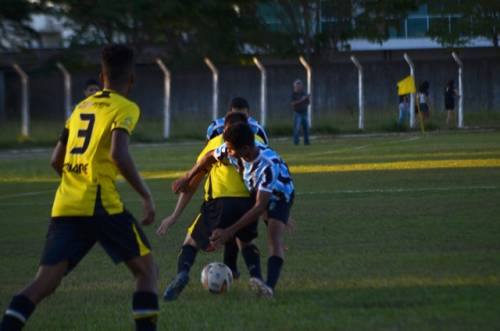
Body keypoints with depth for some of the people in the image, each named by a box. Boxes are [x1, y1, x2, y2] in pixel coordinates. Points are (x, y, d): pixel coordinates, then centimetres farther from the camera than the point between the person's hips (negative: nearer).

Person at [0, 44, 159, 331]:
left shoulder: (81, 107, 21)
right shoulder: (125, 108, 1)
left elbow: (57, 160, 23)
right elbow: (118, 154, -17)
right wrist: (146, 195, -11)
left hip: (65, 206, 6)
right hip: (102, 203, -6)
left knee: (45, 282, 0)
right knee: (146, 268, 9)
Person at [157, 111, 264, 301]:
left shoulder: (215, 143, 22)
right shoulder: (257, 143, 23)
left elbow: (192, 182, 21)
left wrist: (175, 216, 23)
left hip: (219, 202, -1)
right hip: (249, 202, 1)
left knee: (192, 242, 17)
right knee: (246, 243, 30)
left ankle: (182, 273, -12)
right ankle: (256, 278, 5)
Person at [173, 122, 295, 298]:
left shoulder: (268, 165, -43)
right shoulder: (231, 149, -26)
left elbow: (260, 207, -44)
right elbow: (210, 157, -1)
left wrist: (229, 232, -47)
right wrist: (187, 179, 9)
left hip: (279, 193, -8)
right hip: (252, 191, 8)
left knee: (274, 237, -31)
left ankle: (270, 287, -49)